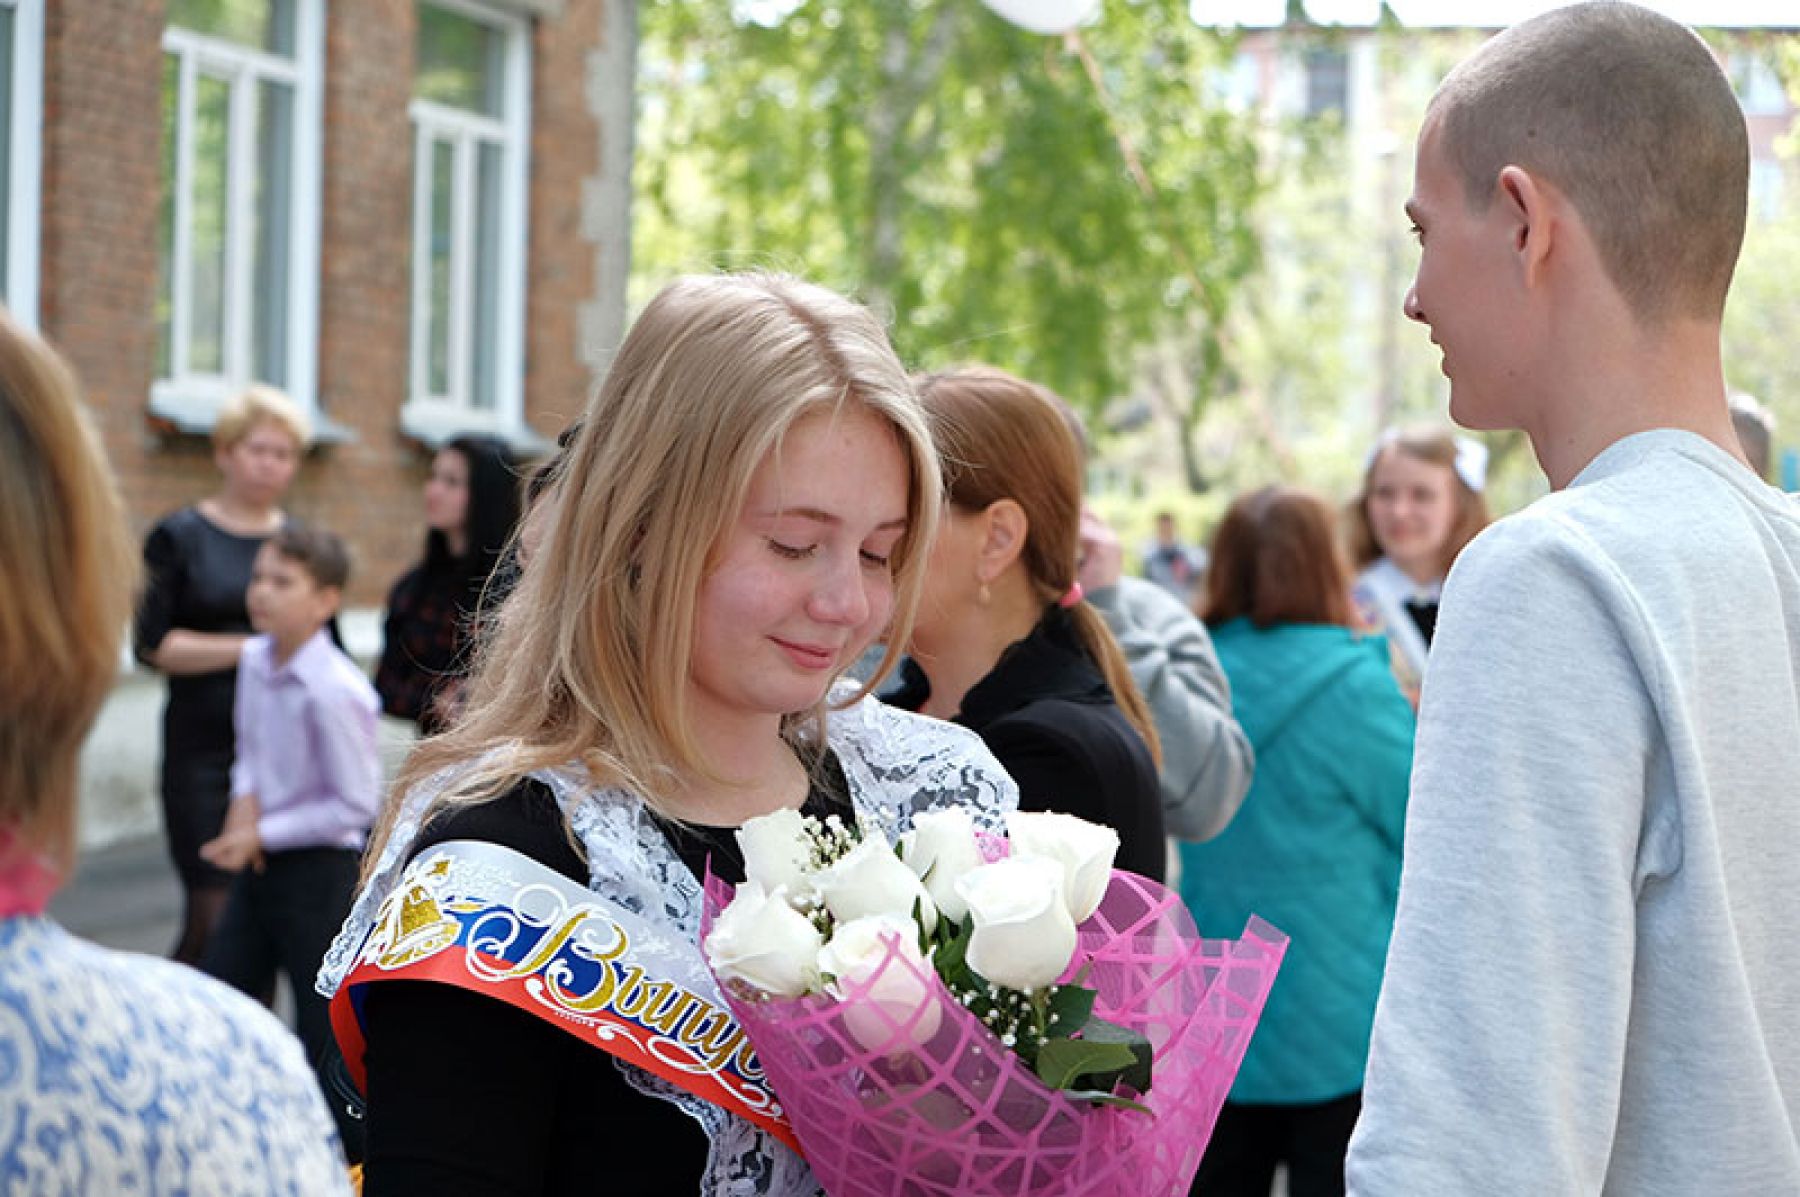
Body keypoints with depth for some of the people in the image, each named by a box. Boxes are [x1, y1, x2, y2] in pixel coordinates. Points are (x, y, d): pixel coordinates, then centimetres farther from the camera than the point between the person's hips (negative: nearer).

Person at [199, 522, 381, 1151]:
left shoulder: (334, 691, -24)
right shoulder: (255, 659, 0)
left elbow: (356, 804, -20)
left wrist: (264, 834, -17)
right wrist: (245, 801, -5)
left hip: (320, 868, -8)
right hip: (261, 863, 8)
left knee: (324, 1031, 2)